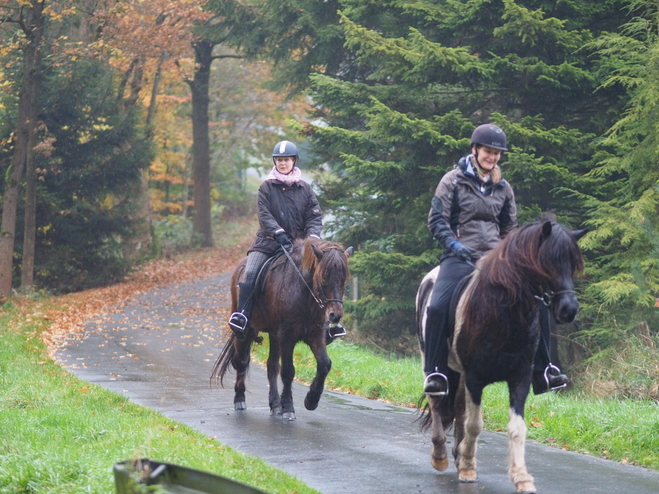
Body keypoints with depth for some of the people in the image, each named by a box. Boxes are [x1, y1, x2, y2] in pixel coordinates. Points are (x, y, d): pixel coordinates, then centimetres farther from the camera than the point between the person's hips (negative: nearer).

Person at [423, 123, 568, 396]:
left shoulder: (503, 187, 15)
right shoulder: (454, 180, 3)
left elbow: (510, 228, 23)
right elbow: (437, 219, -1)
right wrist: (453, 243, -17)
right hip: (461, 258, -4)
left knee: (536, 304, -9)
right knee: (438, 307, -28)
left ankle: (542, 369, 2)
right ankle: (435, 372, -16)